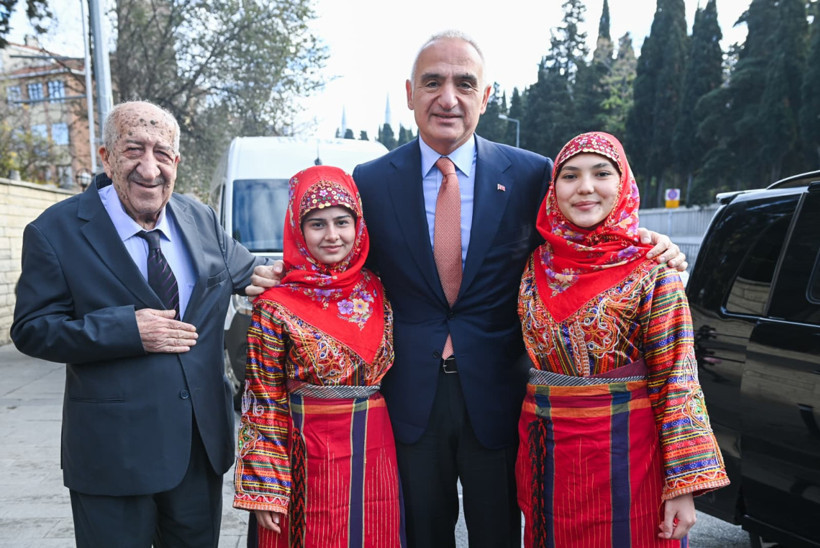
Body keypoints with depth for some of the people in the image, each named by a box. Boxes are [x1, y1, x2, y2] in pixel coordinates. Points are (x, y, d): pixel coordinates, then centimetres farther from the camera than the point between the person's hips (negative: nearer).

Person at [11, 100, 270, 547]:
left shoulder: (201, 220, 4)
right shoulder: (56, 232, -10)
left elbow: (252, 275, 18)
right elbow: (31, 329, -10)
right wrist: (128, 330, -22)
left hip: (203, 441, 5)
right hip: (114, 452, -4)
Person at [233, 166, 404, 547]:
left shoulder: (375, 291, 3)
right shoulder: (275, 307, -10)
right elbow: (264, 404, -7)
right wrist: (265, 490, -9)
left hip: (374, 454, 4)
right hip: (310, 458, -4)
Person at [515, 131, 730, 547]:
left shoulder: (651, 269, -8)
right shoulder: (535, 265, 3)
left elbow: (676, 378, -10)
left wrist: (683, 483, -14)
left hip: (625, 453, -3)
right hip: (545, 453, 4)